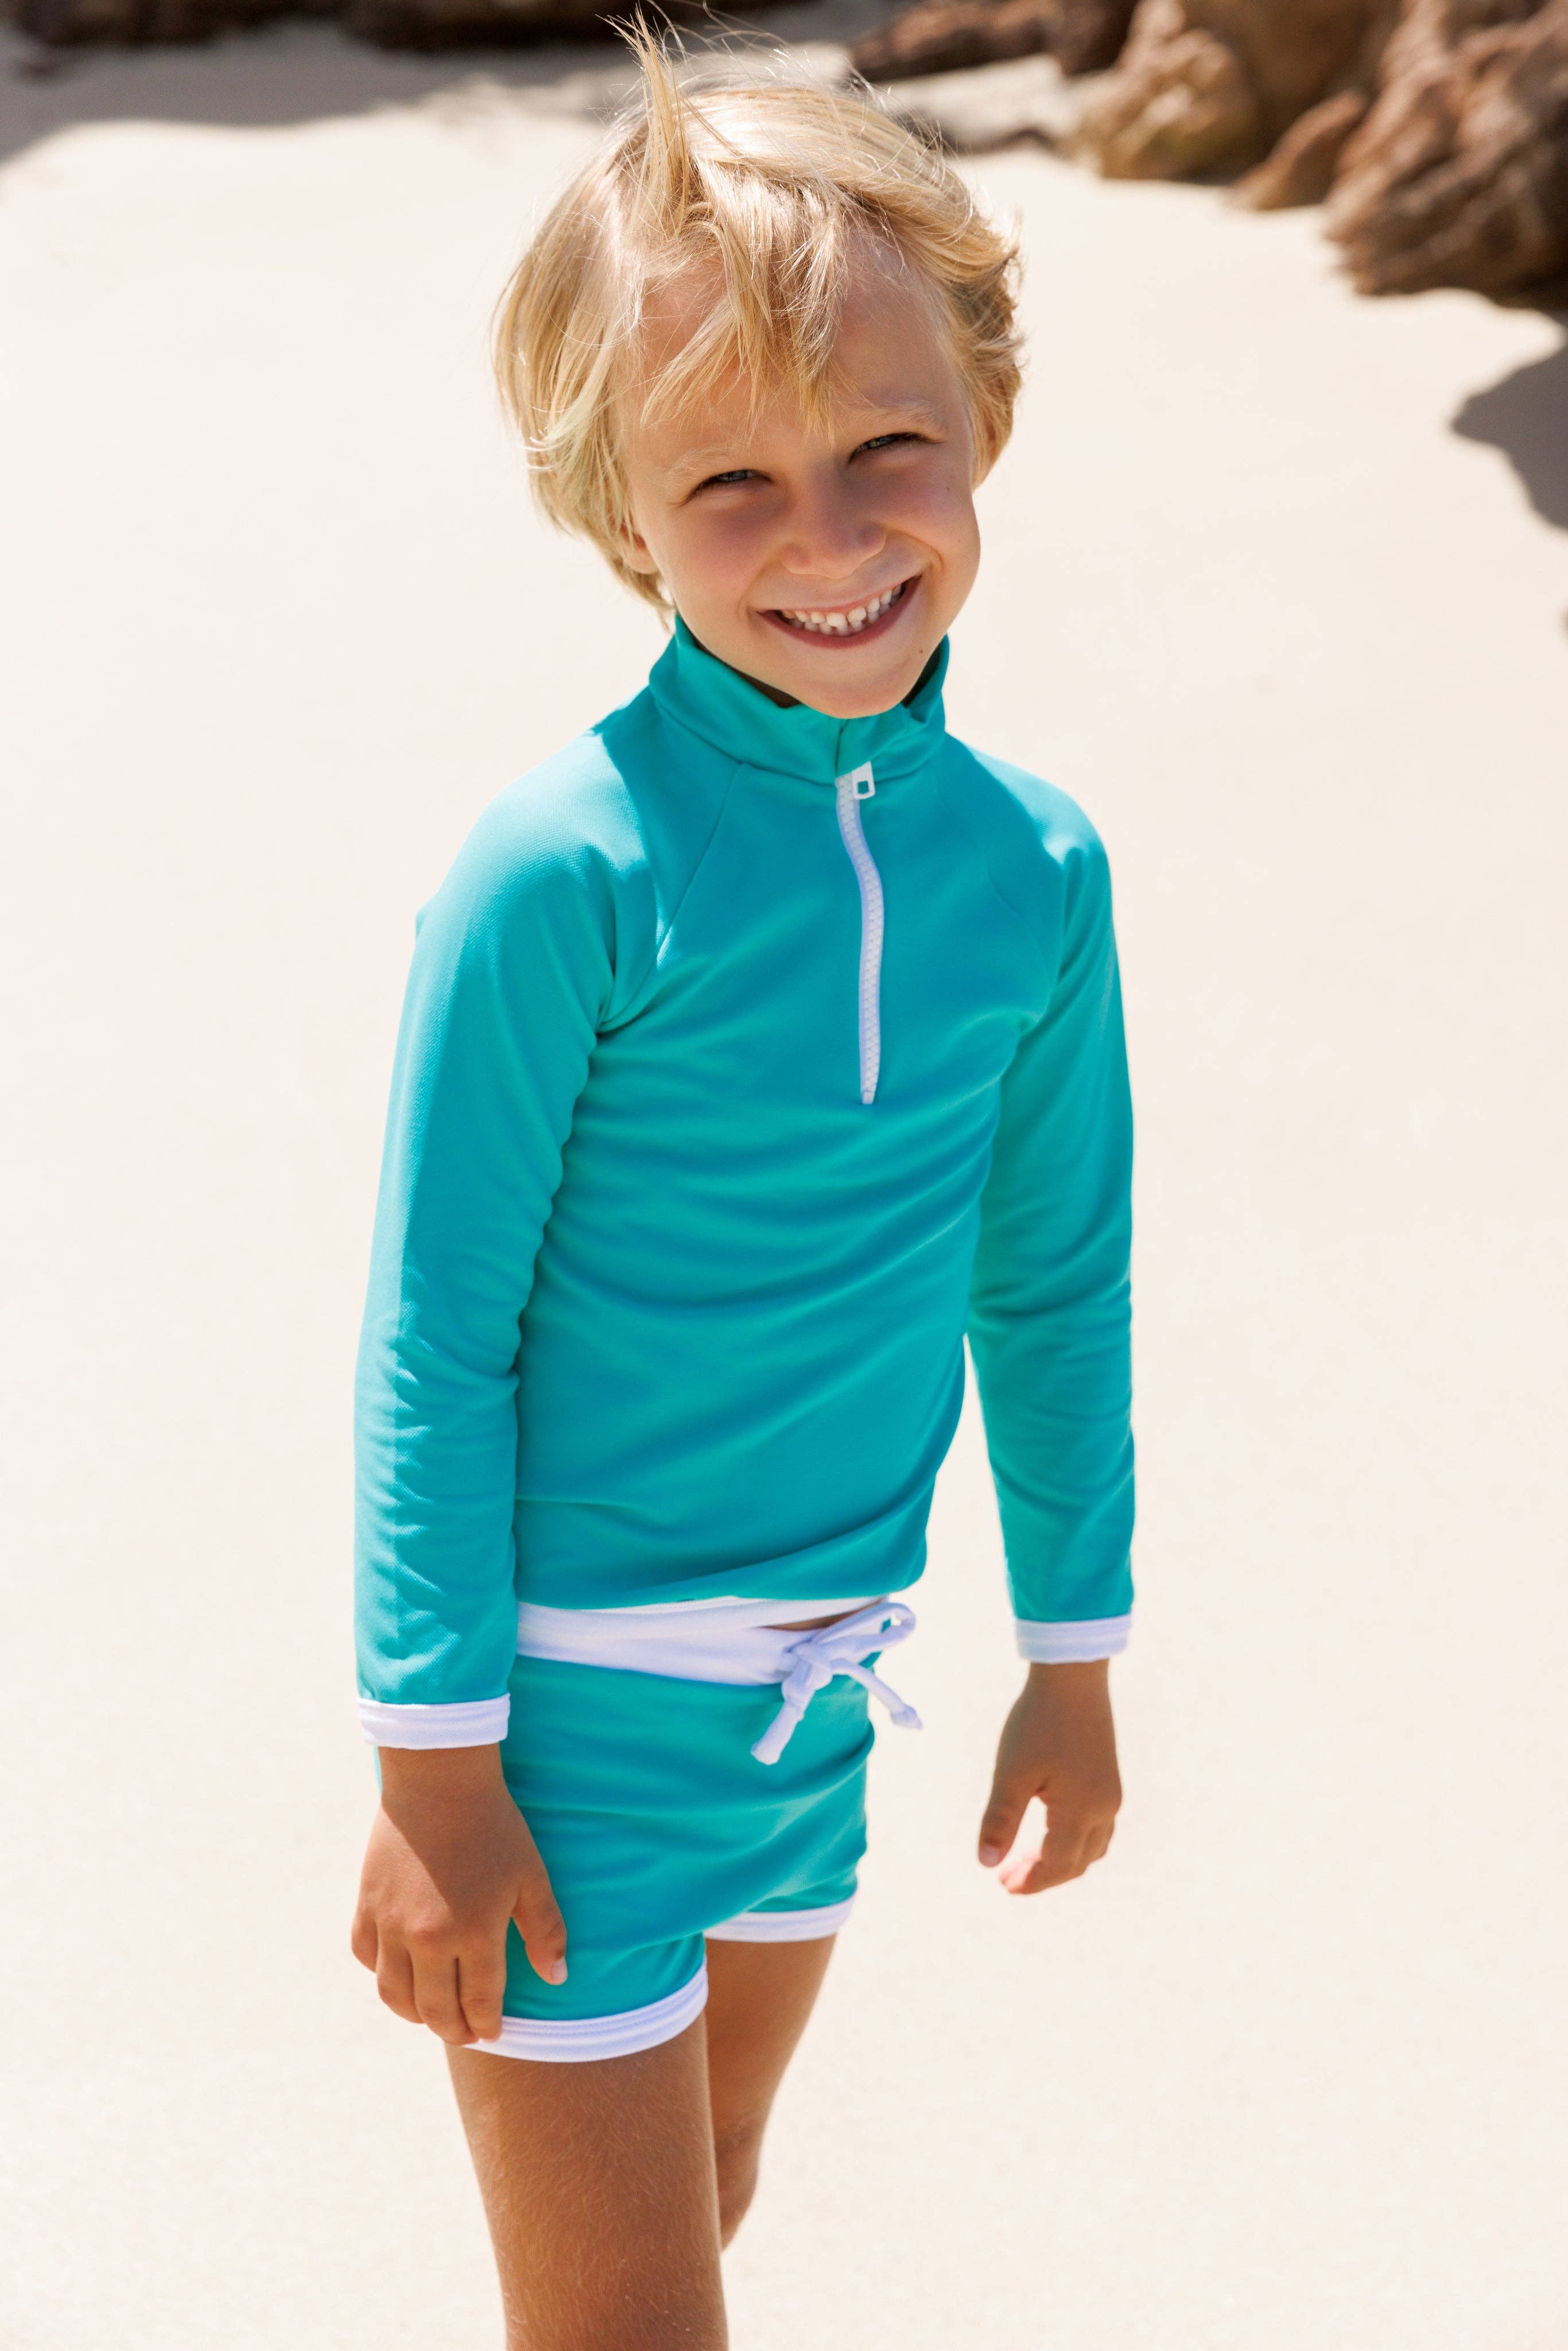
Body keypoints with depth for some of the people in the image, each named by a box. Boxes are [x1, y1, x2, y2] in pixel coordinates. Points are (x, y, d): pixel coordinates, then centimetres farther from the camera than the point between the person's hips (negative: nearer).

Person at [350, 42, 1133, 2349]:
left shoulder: (1032, 864, -5)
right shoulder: (564, 872, -21)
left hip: (818, 1681, 6)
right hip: (572, 1679, -5)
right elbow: (437, 1334, -15)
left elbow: (1053, 1280, 8)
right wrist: (433, 1763, -13)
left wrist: (1076, 1653, 14)